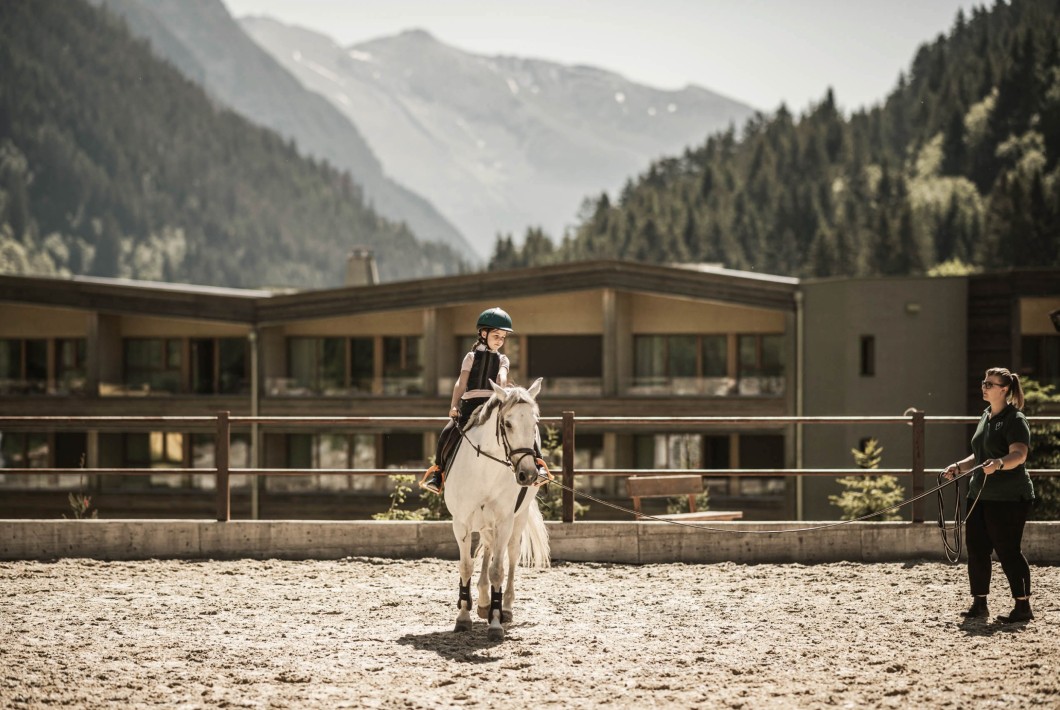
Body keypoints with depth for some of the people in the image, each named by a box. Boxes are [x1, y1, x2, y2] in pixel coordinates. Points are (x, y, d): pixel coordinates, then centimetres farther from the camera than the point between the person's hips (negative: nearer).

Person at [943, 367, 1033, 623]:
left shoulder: (1015, 420, -11)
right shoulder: (986, 417, 16)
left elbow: (1019, 454, -26)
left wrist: (999, 464, -44)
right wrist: (959, 467, 12)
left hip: (1009, 497, -9)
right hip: (980, 494, 9)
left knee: (1008, 550, -7)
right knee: (977, 549, 7)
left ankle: (1023, 607, 1)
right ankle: (979, 604, 16)